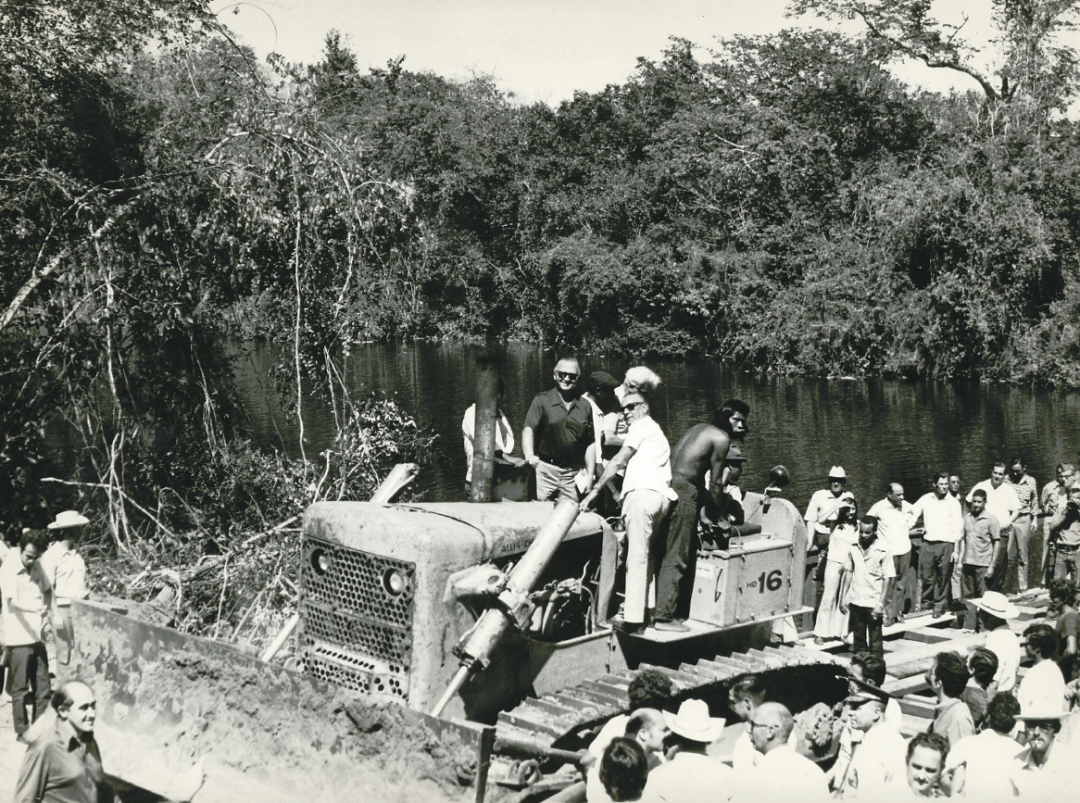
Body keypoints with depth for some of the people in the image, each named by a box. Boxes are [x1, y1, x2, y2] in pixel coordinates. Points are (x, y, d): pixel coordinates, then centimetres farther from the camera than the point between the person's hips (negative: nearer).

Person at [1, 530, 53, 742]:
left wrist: (45, 611, 4)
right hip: (19, 637, -6)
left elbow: (47, 591, 21)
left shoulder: (36, 567, 7)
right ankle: (22, 731, 9)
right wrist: (33, 608, -40)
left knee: (42, 686, 10)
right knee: (20, 688, 0)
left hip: (37, 635, 6)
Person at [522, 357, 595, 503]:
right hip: (545, 469, -2)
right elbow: (528, 429, -13)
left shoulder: (585, 406, 9)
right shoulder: (542, 400, 0)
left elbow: (589, 445, 13)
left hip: (573, 474, 3)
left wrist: (589, 475, 9)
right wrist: (529, 455, -31)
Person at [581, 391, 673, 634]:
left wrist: (594, 491, -4)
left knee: (637, 556, -13)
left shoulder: (641, 426, 5)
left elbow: (618, 461, -2)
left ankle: (633, 619, -18)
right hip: (662, 496, 9)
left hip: (642, 493, -9)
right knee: (646, 554, 16)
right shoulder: (658, 432, 32)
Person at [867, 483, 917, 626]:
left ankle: (898, 611, 17)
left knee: (901, 582, 8)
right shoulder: (879, 507, -12)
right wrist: (876, 534, -1)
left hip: (904, 549, 4)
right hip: (888, 550, -4)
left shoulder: (906, 506, -1)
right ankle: (889, 614, 0)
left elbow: (915, 512, 20)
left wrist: (909, 526, 12)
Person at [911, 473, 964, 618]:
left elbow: (958, 527, 1)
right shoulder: (925, 499, 6)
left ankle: (939, 607, 13)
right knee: (926, 577, 4)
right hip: (927, 544, 2)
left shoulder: (953, 503, 1)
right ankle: (924, 603, 19)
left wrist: (956, 550, -3)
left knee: (943, 578, 2)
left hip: (946, 544, -2)